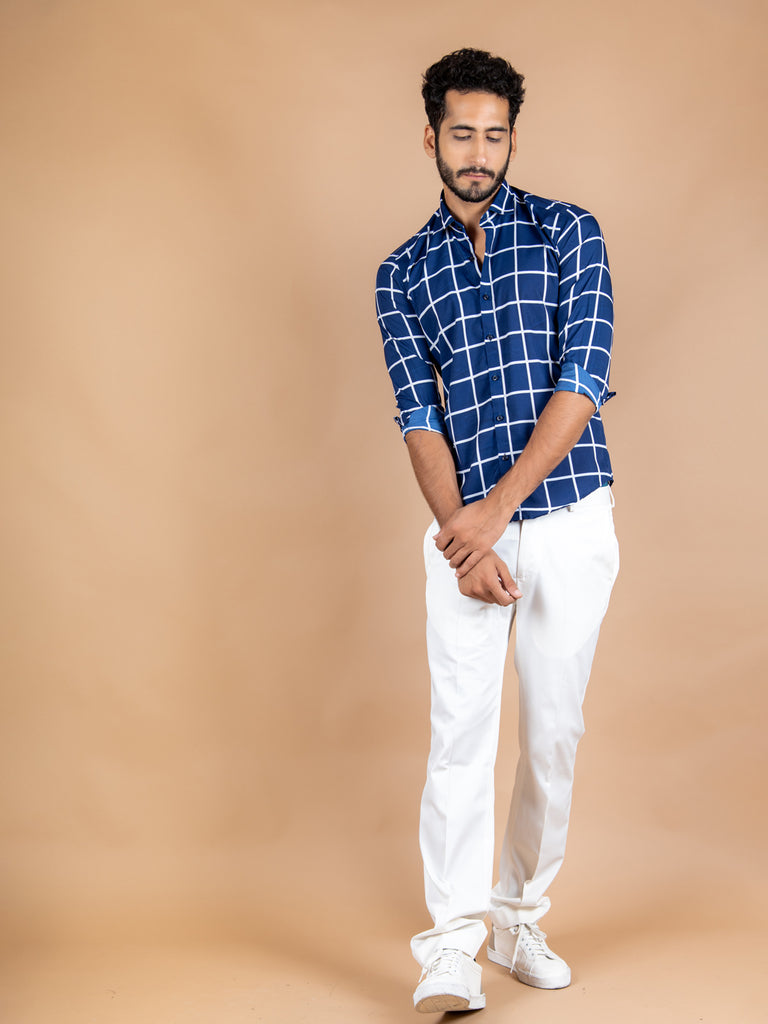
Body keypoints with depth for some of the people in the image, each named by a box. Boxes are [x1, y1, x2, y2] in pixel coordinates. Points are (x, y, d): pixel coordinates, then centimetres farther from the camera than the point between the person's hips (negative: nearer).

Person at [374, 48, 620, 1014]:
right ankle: (452, 951, -6)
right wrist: (463, 537, -14)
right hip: (464, 530, 1)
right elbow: (419, 417, 0)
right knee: (460, 729, -7)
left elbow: (581, 383, -7)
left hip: (570, 521, 0)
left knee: (553, 731, 6)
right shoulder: (402, 273, 8)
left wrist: (498, 506, -15)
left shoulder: (568, 233, 3)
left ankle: (519, 918, 21)